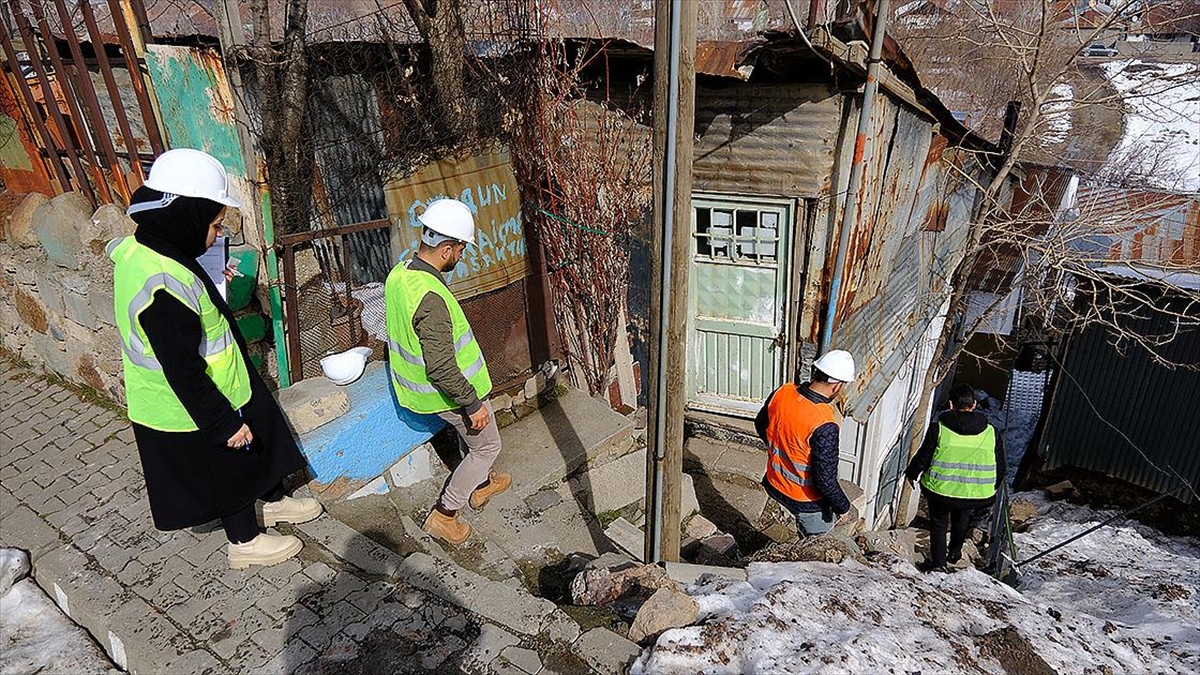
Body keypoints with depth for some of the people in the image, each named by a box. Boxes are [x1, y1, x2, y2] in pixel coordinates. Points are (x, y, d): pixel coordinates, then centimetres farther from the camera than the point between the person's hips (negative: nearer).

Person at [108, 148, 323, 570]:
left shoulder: (138, 249, -4)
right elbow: (184, 372, -29)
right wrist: (224, 423, -21)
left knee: (261, 443, 27)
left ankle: (272, 502, 51)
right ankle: (245, 542, 39)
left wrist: (212, 285, 5)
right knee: (231, 470, 15)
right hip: (195, 413, -9)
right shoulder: (165, 285, -35)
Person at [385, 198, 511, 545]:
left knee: (468, 433, 31)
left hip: (417, 383, 9)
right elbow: (441, 368, -33)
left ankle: (481, 484, 53)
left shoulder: (399, 273, -6)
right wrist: (473, 404, -20)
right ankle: (443, 514, 22)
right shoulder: (431, 298, -35)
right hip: (449, 390, -9)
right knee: (486, 445, 14)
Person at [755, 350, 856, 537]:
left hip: (774, 484, 6)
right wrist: (843, 506, -9)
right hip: (806, 500, -6)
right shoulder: (824, 426, -34)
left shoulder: (782, 392, -15)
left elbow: (761, 425, 4)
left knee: (805, 530, 33)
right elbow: (826, 478, -27)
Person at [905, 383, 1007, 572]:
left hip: (940, 489, -3)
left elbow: (923, 457, -6)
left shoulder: (939, 428, -11)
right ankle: (955, 552, 47)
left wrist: (911, 473, 14)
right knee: (962, 517, 33)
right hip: (977, 495, 3)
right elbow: (1000, 468, 7)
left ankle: (938, 562, 21)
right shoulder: (991, 433, -2)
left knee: (938, 522, 22)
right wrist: (993, 487, 25)